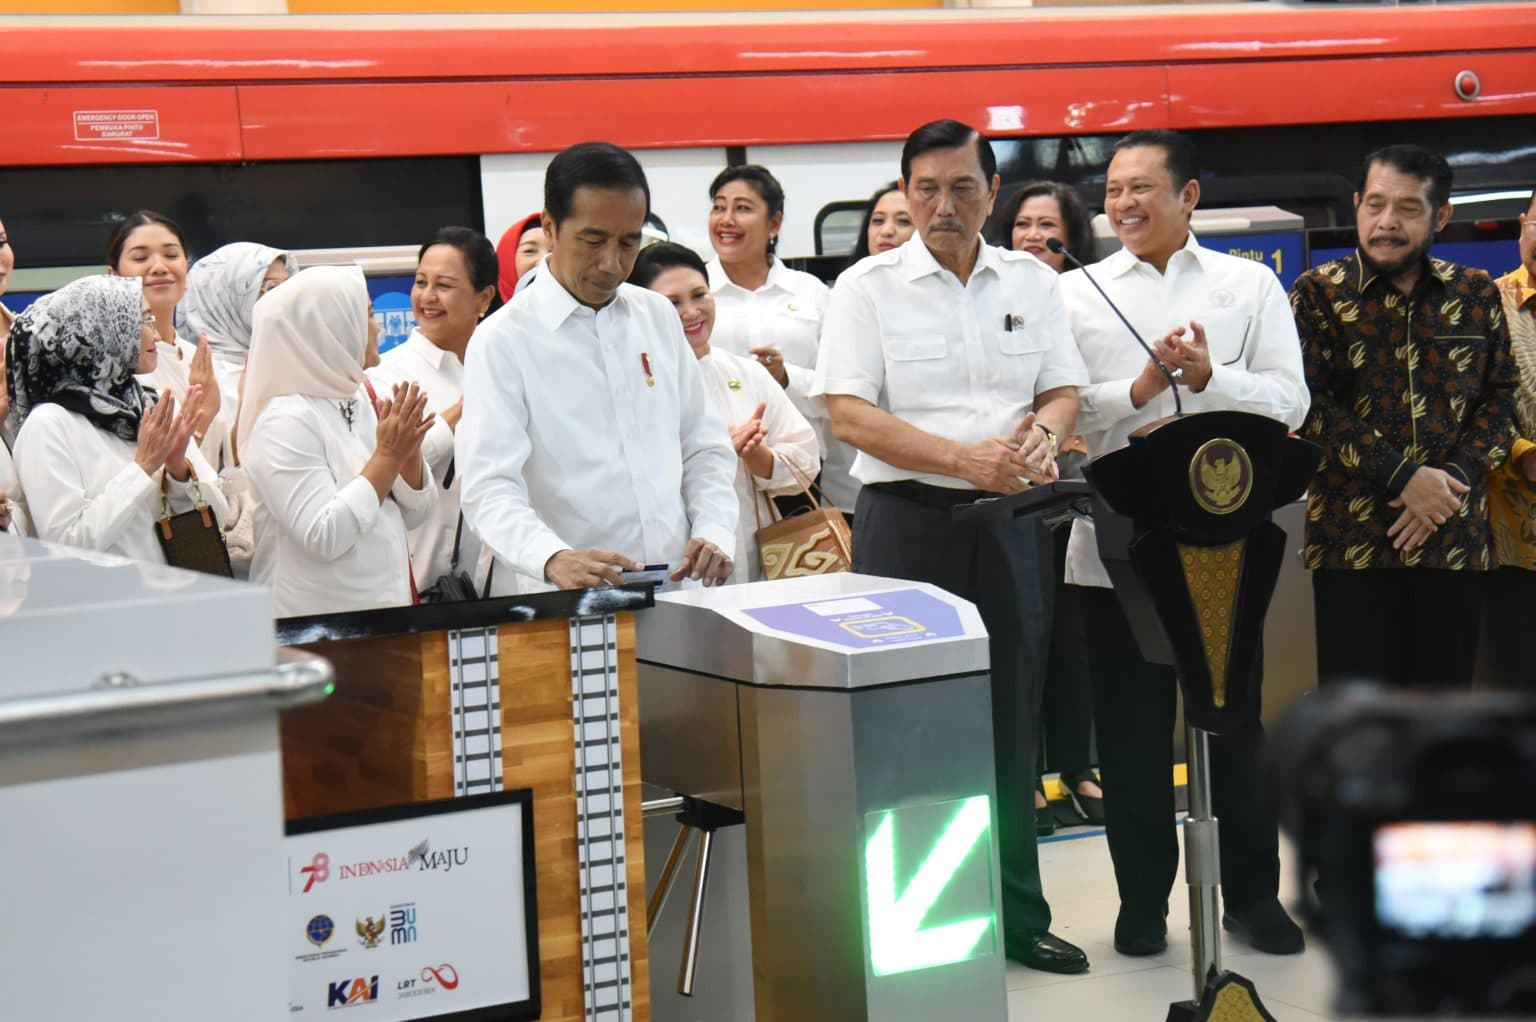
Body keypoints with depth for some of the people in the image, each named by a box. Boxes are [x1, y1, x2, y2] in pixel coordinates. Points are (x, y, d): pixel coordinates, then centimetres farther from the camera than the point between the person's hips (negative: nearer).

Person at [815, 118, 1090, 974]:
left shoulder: (1034, 284, 10)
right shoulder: (869, 288, -2)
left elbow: (1064, 392, 10)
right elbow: (851, 415, -10)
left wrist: (1041, 436, -14)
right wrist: (969, 460, -18)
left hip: (1012, 522, 3)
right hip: (908, 519, -3)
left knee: (1011, 720, 8)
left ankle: (1016, 915, 18)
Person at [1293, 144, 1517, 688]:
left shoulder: (1477, 295, 10)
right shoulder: (1317, 294, 1)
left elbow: (1501, 398, 8)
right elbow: (1312, 407, -8)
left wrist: (1452, 478, -9)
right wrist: (1403, 478, -14)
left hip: (1456, 537, 3)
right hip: (1352, 539, -3)